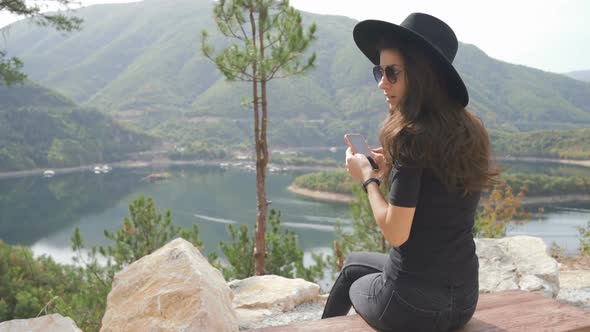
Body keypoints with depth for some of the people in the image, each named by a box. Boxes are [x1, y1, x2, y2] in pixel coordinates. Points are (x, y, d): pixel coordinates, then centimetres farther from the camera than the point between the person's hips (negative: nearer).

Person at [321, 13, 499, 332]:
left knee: (354, 284, 28)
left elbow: (396, 233, -20)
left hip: (414, 305, -7)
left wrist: (368, 177, -7)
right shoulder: (469, 130, 2)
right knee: (353, 261, 31)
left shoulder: (413, 136, -22)